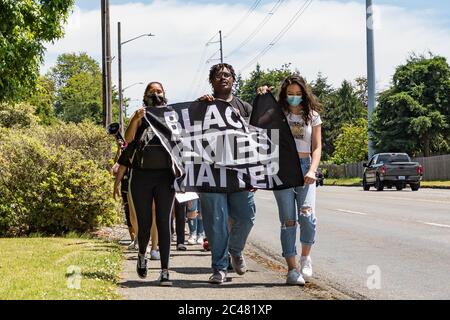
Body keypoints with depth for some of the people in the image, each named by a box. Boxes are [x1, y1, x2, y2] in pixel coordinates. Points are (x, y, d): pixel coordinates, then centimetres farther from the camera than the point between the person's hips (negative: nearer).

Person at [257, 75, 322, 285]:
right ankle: (292, 269, -2)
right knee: (288, 220, -5)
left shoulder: (312, 116, 11)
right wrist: (262, 98, -11)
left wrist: (312, 170, -8)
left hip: (305, 167, 1)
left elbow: (317, 147, 7)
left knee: (307, 216, -17)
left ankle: (306, 256, 8)